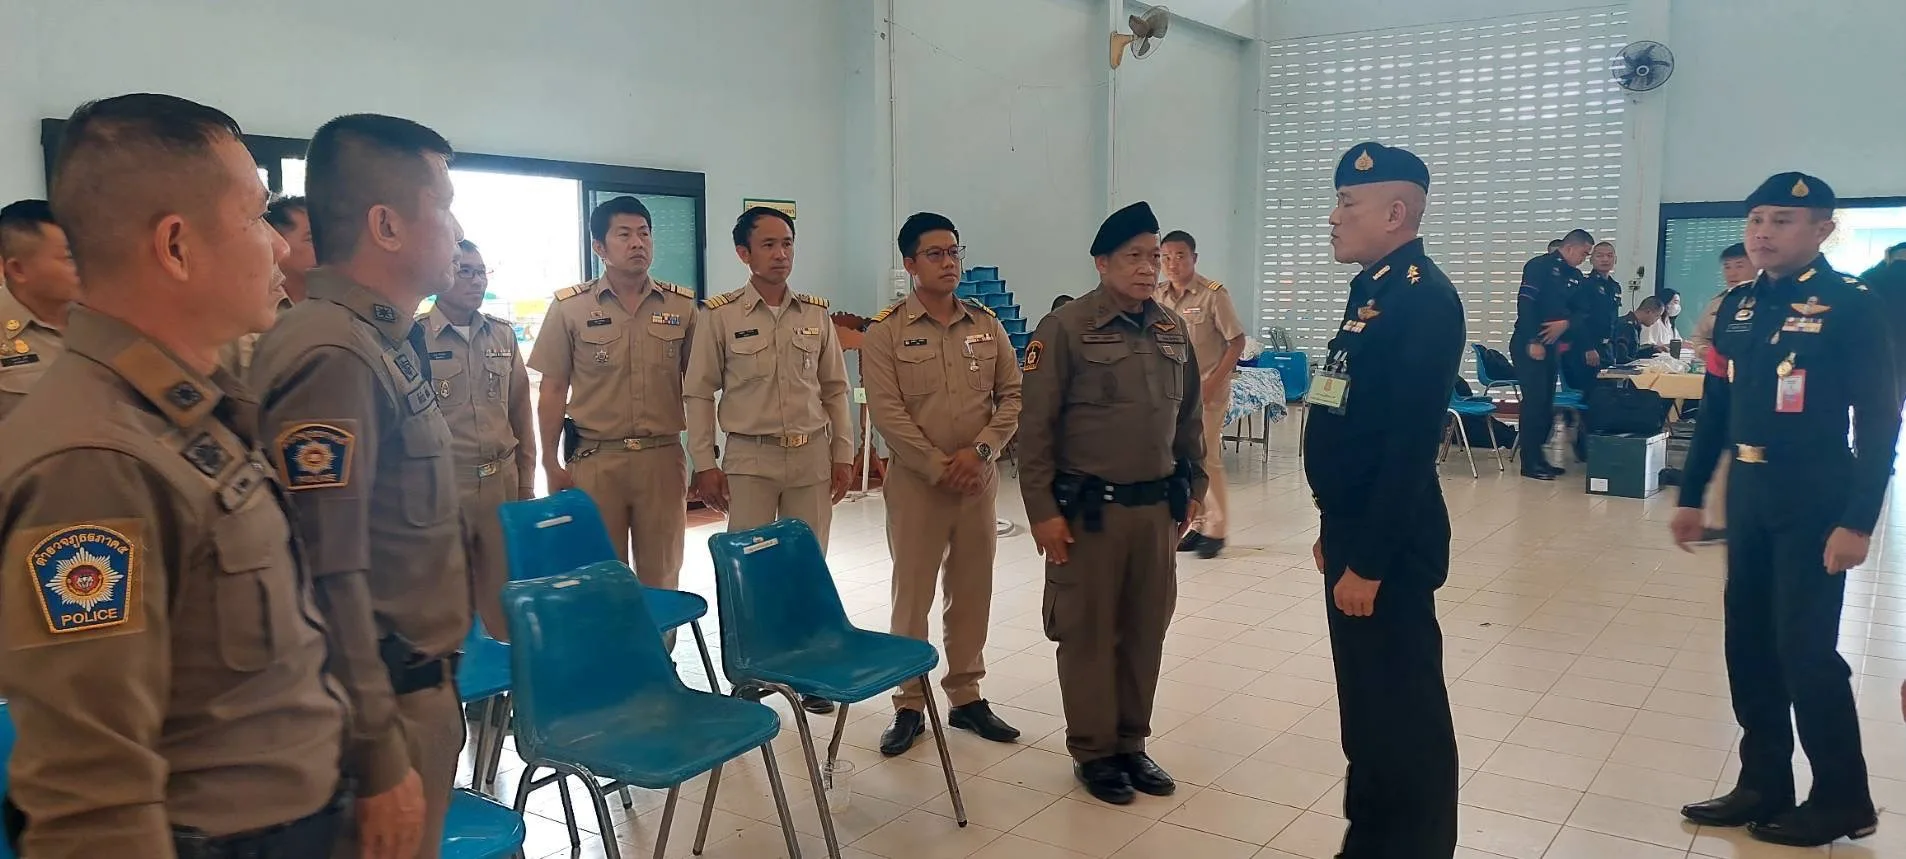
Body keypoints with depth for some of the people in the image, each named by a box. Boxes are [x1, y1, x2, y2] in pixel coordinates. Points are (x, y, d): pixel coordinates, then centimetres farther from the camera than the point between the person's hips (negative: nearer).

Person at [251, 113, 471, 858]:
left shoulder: (387, 340, 9)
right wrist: (379, 757, -21)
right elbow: (326, 579, -24)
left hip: (417, 685, 9)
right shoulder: (333, 355, -22)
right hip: (383, 705, -9)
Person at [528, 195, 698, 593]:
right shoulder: (569, 307, -1)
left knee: (662, 576, 10)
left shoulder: (683, 306, 4)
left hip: (663, 457, 1)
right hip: (595, 459, -1)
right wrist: (551, 463, 0)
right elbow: (553, 390, 3)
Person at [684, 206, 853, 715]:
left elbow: (835, 389, 10)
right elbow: (699, 394, -1)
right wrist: (704, 464, -6)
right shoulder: (719, 315, -3)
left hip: (811, 455, 3)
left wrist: (842, 454, 6)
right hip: (748, 458, -2)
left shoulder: (817, 314, 5)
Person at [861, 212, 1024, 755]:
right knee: (912, 595, 4)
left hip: (979, 479, 4)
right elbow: (887, 413, -11)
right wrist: (940, 467, -15)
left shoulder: (986, 324, 7)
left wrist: (979, 451, -11)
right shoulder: (885, 332, -5)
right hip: (917, 481, -3)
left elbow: (1012, 395, 4)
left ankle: (966, 695, 25)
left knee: (972, 592, 11)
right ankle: (909, 705, 16)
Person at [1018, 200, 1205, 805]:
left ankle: (1132, 743, 28)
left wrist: (1194, 486, 15)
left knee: (1146, 629, 12)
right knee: (1088, 632, 5)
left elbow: (1189, 416, 17)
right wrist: (1043, 511, -13)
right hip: (1090, 508, -5)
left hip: (1158, 506, 5)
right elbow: (1035, 428, -11)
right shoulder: (1064, 329, -9)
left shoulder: (1173, 329, 8)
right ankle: (1092, 751, 21)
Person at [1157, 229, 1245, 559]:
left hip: (1206, 389, -5)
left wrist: (1212, 383, -14)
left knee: (1206, 458, -2)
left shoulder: (1214, 294, -12)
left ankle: (1215, 529, 10)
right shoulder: (1158, 297, 3)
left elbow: (1237, 342, -9)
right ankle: (1197, 524, 20)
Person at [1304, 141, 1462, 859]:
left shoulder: (1424, 298, -17)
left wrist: (1368, 562, -22)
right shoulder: (1373, 289, 13)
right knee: (1365, 701, 19)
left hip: (1388, 546, -10)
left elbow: (1410, 443, -23)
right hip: (1354, 532, 10)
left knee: (1404, 712, 3)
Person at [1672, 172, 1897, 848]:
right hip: (1747, 498, 6)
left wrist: (1857, 521, -17)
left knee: (1805, 651, -1)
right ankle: (1763, 785, 25)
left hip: (1814, 504, -6)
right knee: (1749, 647, 11)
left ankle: (1842, 801, 17)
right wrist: (1691, 495, 12)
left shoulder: (1852, 305, -10)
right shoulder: (1738, 304, 7)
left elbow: (1880, 419, -12)